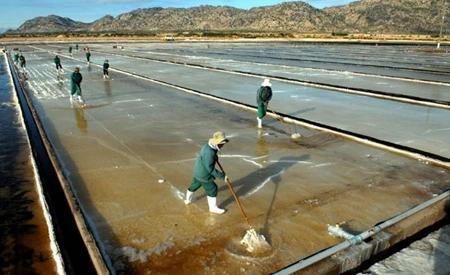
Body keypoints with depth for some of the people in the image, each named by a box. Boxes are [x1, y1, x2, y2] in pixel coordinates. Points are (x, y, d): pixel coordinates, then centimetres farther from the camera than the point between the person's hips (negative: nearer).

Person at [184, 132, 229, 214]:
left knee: (195, 184, 28)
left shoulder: (208, 145, -6)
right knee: (212, 189, 5)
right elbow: (210, 169, -33)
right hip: (204, 174, -10)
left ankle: (188, 199, 52)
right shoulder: (209, 152, -35)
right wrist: (222, 176, -30)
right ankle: (213, 207, 22)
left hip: (198, 170, 10)